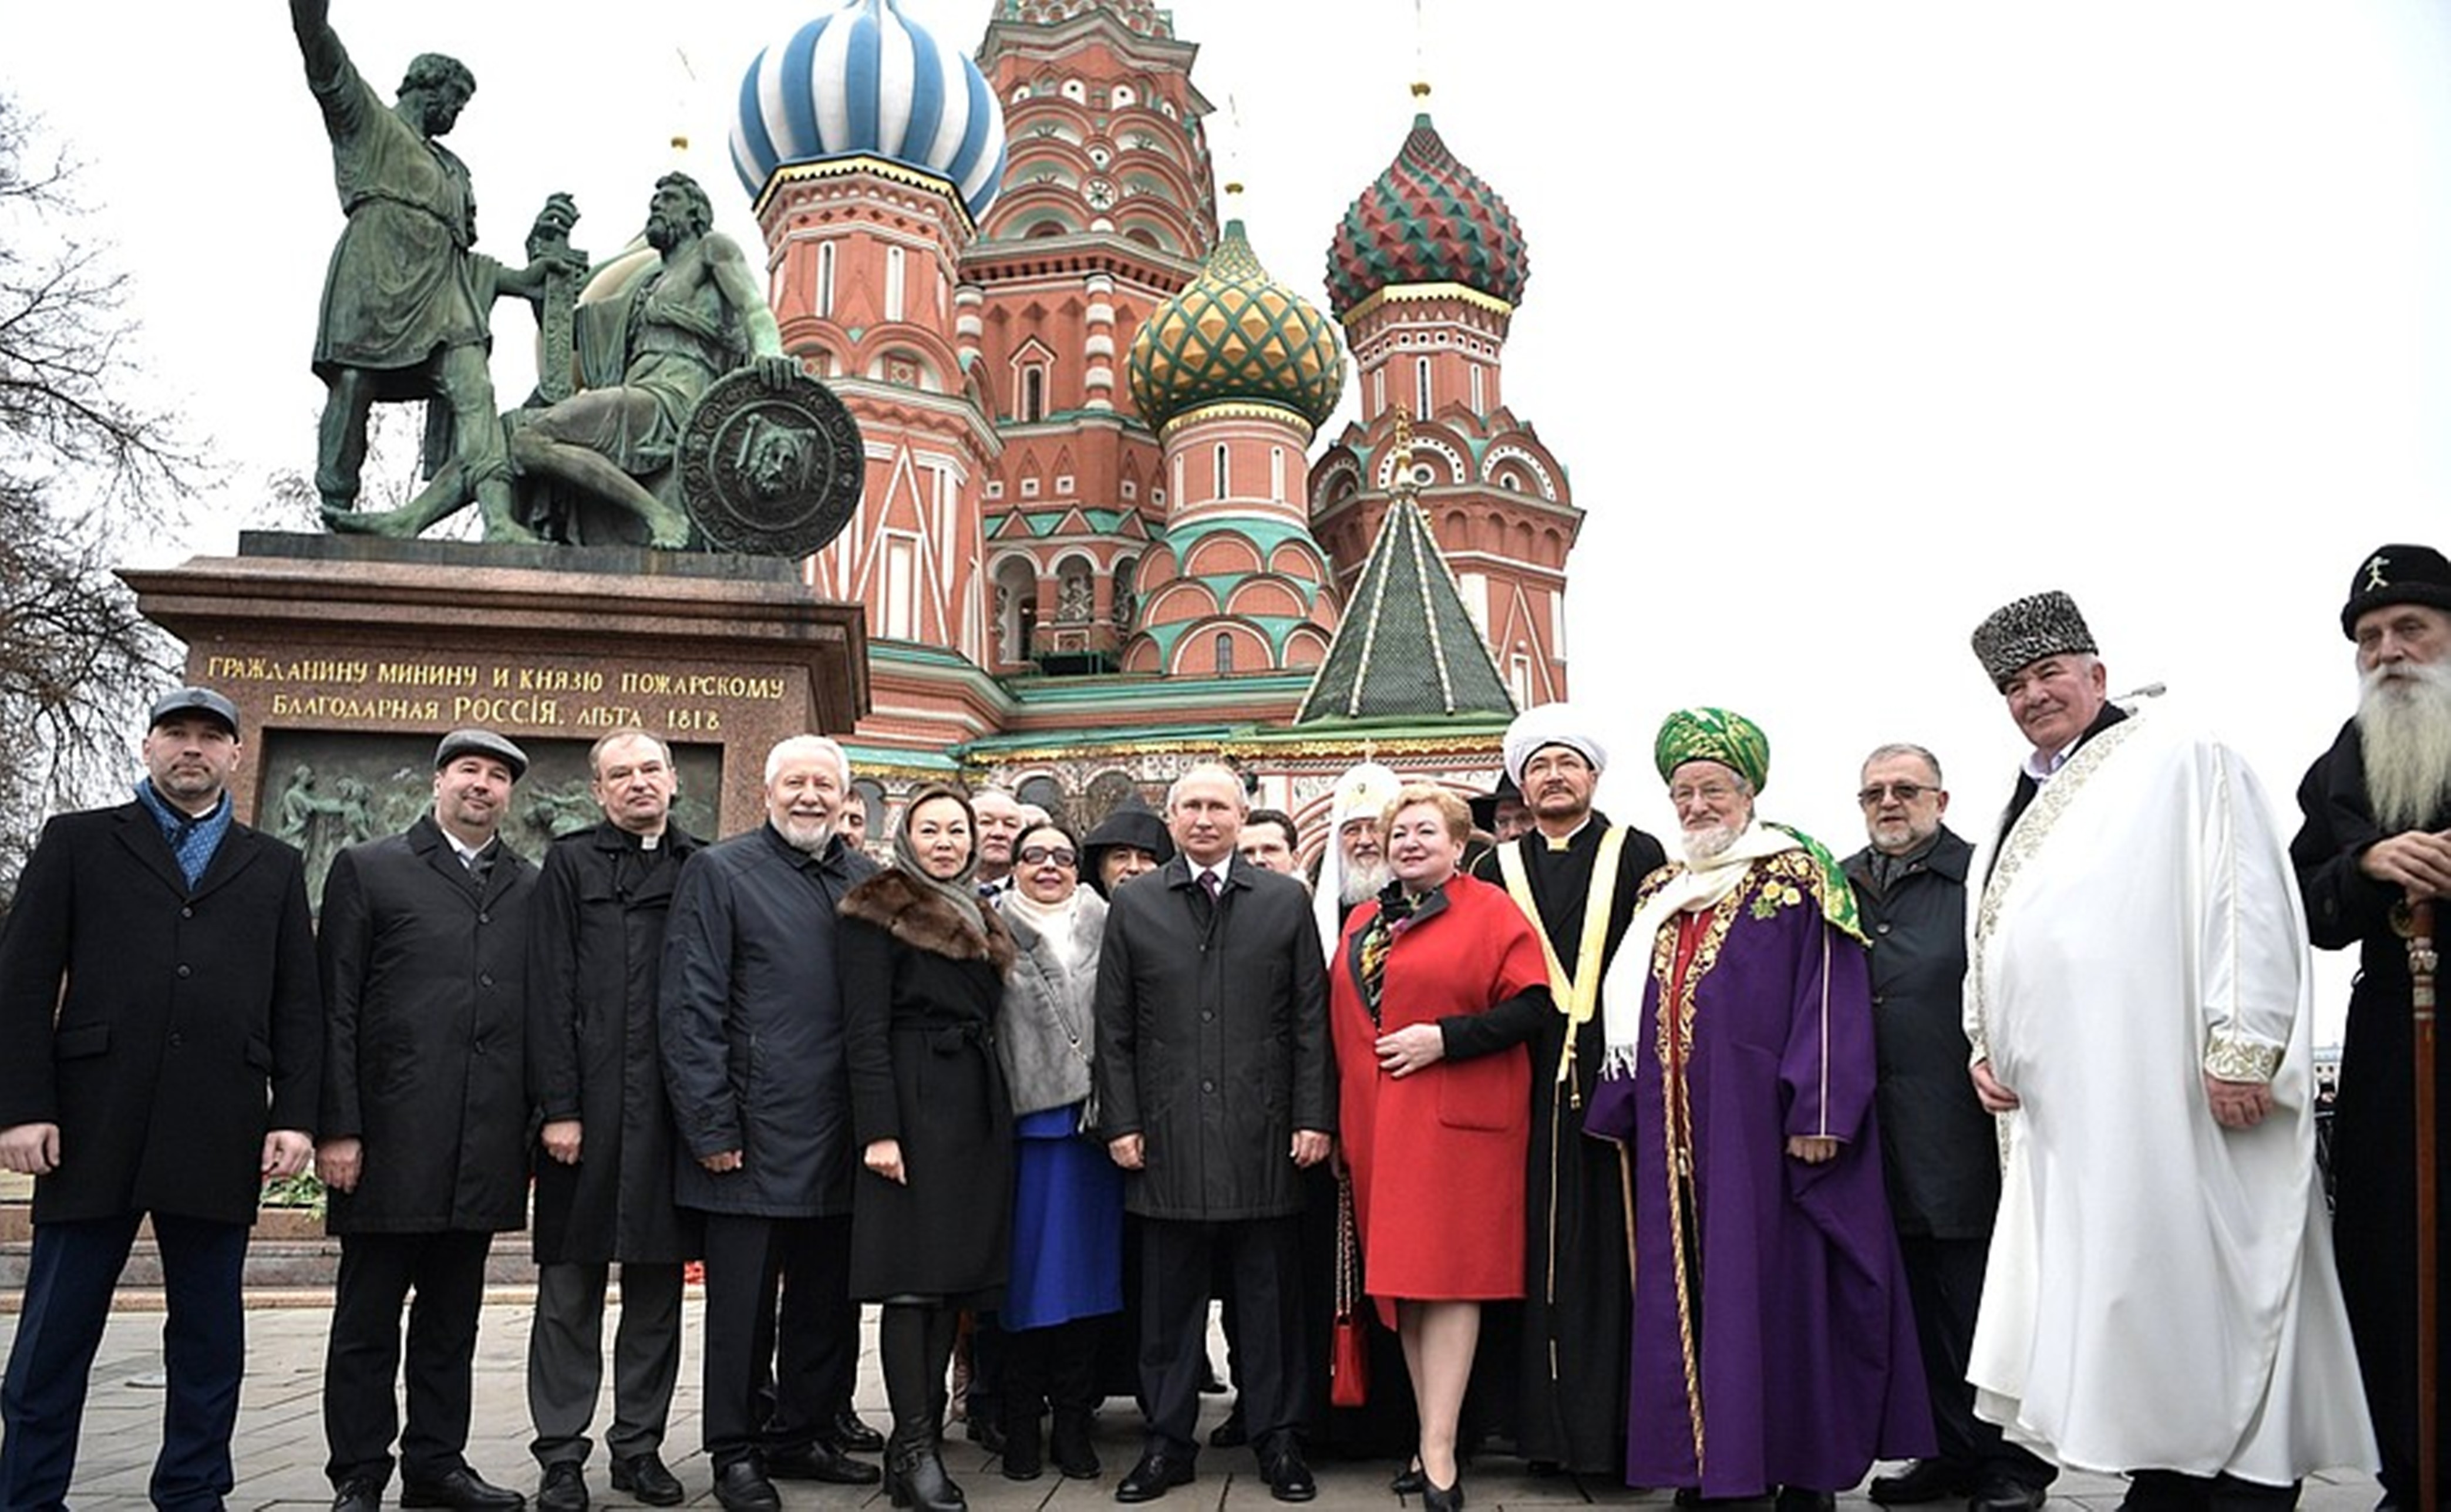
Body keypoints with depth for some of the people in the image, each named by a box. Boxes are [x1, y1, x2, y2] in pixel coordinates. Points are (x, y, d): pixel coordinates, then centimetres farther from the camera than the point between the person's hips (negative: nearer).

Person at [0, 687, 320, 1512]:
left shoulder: (273, 867, 15)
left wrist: (294, 1116, 0)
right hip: (94, 1128, -1)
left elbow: (299, 1005, 10)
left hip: (220, 1136, 2)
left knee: (210, 1335, 8)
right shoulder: (77, 842, 10)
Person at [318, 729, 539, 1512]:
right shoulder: (368, 870, 4)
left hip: (486, 1147, 3)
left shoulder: (533, 888, 12)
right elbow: (335, 1007, -1)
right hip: (390, 1141, -3)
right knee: (367, 1320, 5)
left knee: (452, 1317, 12)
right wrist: (337, 1127, -8)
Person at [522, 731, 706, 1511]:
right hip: (588, 1103, -2)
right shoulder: (571, 864, 4)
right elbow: (549, 991, -2)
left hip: (674, 1108, 2)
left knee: (658, 1286, 8)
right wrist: (559, 1107, -9)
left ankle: (640, 1445, 19)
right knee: (571, 1289, 4)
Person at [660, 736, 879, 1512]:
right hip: (754, 1133, -5)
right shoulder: (719, 871, -3)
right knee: (743, 1304, 5)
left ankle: (804, 1434, 29)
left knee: (827, 1301, 14)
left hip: (840, 1135, 5)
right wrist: (712, 1126, -12)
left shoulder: (868, 880, 10)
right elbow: (689, 1009, -7)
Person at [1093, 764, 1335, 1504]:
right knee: (1169, 1298, 8)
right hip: (1167, 1136, 1)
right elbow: (1115, 1027, 7)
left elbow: (1312, 1020, 4)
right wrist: (1121, 1122, 0)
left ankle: (1277, 1440, 19)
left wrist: (1314, 1117, -2)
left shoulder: (1286, 901, 6)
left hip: (1264, 1136, 0)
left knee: (1270, 1297, 7)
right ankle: (1167, 1441, 19)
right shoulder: (1132, 905, 8)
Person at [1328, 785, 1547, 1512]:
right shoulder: (1362, 923, 15)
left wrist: (1444, 1038, -18)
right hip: (1376, 1122, 6)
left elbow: (1530, 1005, -9)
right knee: (1401, 1277, 8)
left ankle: (1439, 1451, -2)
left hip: (1457, 1118, -6)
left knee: (1447, 1274, -6)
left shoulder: (1489, 911, -2)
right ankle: (1430, 1433, 17)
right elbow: (1340, 1015, 18)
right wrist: (1341, 1112, 9)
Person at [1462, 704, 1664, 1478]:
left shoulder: (1638, 855, 5)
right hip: (1531, 1086, 2)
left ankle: (1626, 1421, 12)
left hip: (1620, 1073, -2)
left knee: (1619, 1243, 1)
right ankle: (1550, 1422, 13)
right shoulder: (1497, 869, 12)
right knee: (1543, 1250, 4)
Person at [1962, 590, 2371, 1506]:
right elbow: (1988, 957, 27)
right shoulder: (2016, 819, 21)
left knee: (2214, 1308, -4)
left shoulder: (2178, 761, 0)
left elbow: (2249, 898, -11)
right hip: (2065, 1121, 7)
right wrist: (1987, 1049, 11)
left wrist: (2240, 1049, -18)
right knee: (2131, 1323, 10)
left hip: (2179, 1104, -7)